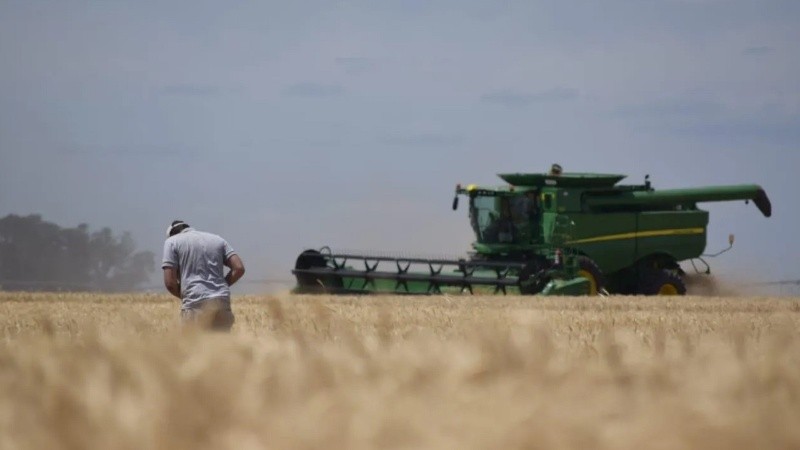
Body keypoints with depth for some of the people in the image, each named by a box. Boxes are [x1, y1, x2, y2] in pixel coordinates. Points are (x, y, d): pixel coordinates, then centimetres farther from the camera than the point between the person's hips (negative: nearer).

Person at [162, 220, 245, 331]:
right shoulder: (217, 239, 20)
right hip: (222, 304, 4)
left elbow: (170, 282, -2)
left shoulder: (172, 242, 8)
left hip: (195, 306, -4)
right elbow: (239, 268, 9)